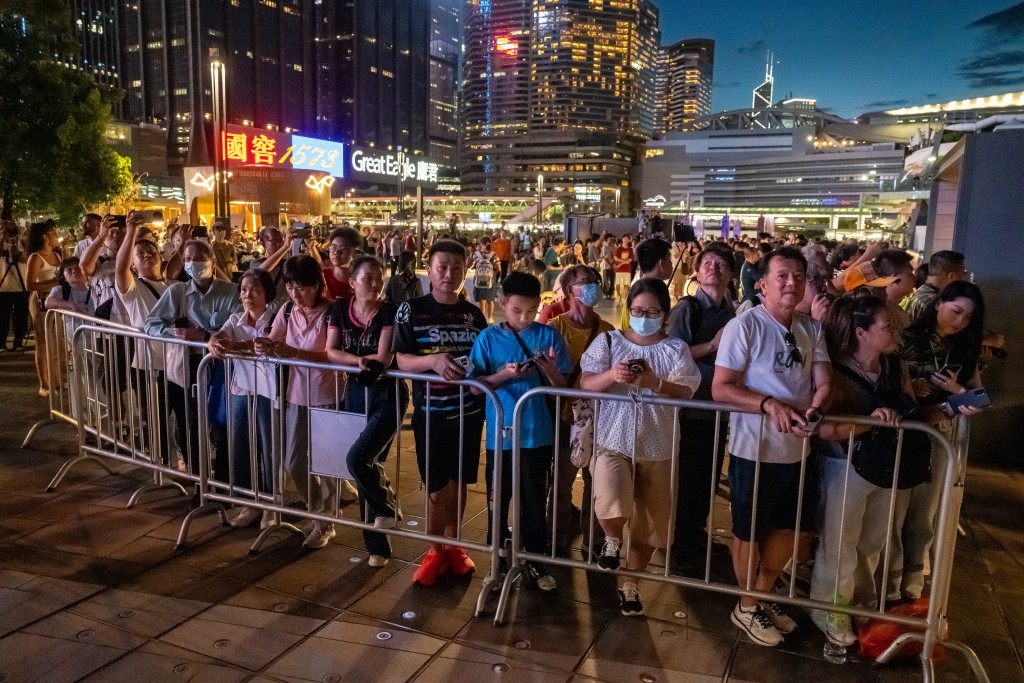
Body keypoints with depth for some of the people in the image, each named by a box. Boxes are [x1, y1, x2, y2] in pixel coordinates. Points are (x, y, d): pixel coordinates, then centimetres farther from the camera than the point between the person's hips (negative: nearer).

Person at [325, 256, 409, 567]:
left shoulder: (390, 311, -10)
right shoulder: (340, 309, 3)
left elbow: (384, 358, -17)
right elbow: (331, 352, -4)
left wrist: (348, 356, -9)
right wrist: (358, 360, -21)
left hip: (388, 394, -5)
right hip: (356, 392, 5)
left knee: (358, 459, -20)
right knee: (367, 463, 9)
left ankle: (387, 507, 11)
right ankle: (377, 543, 22)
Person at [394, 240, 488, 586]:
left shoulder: (473, 314, 5)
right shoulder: (411, 310, -6)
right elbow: (401, 360, -11)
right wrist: (433, 360, -28)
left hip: (469, 411, 3)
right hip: (430, 413, -3)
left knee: (459, 482, 14)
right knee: (436, 488, 5)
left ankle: (453, 544, 32)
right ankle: (435, 551, 26)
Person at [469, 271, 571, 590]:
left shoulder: (548, 336, -1)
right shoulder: (489, 338, -3)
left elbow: (562, 386, -1)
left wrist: (550, 370, -21)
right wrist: (504, 374, -19)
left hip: (538, 433, 0)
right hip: (500, 432, 0)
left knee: (534, 499, 11)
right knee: (498, 498, 12)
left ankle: (535, 560, 27)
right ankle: (498, 560, 29)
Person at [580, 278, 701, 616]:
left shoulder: (676, 349, 2)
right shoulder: (608, 341, 3)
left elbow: (684, 393, -9)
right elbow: (586, 383, -6)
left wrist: (655, 383, -29)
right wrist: (611, 375, -27)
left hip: (657, 447, 2)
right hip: (613, 441, -2)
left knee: (649, 524, 11)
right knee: (611, 507, -26)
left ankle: (629, 583, 36)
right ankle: (612, 540, 11)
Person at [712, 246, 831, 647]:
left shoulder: (812, 329, 4)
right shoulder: (744, 326, -15)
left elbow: (823, 383, 0)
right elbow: (720, 389, -18)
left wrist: (813, 409, -21)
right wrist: (769, 404, -30)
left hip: (798, 449, 7)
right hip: (754, 450, -6)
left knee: (793, 528, 20)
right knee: (750, 532, 11)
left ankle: (764, 596, 43)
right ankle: (747, 607, 33)